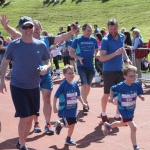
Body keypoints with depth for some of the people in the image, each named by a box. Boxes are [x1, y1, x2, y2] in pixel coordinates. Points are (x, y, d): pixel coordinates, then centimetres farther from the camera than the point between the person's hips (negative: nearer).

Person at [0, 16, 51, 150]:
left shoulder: (41, 45, -3)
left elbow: (48, 62, 7)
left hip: (34, 87, 4)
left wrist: (46, 67, -16)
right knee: (24, 118, -7)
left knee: (30, 118, 13)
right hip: (18, 86, -4)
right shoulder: (14, 45, -9)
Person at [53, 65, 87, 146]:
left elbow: (78, 95, 16)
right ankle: (59, 124, 25)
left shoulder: (75, 84, 0)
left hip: (73, 109, 6)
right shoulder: (63, 85, -17)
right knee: (69, 125, -5)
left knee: (72, 124, 9)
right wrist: (54, 107, -15)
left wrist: (83, 103, 9)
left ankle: (68, 139, 27)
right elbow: (56, 96, -14)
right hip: (64, 109, -6)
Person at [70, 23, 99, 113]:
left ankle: (85, 101, 34)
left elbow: (97, 50, 14)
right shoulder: (78, 40, -5)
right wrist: (78, 58, -18)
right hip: (81, 66, -4)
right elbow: (71, 52, -1)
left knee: (88, 85, 14)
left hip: (91, 66, 4)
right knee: (84, 85, -14)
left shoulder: (93, 40, 4)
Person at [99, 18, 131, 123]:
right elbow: (102, 58, -22)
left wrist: (127, 58, 7)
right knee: (107, 94, 10)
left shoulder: (122, 37, 3)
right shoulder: (105, 40, -16)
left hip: (120, 70, 5)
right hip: (109, 71, -5)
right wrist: (115, 53, -30)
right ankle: (103, 113, 31)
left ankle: (117, 115, 19)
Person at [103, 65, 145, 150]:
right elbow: (112, 89, -5)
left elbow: (139, 94, -3)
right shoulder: (120, 86, -24)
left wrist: (141, 97, -24)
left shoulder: (137, 84, -16)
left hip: (132, 108, 6)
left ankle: (108, 126, 59)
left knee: (123, 123, 30)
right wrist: (111, 98, -17)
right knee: (133, 127, -14)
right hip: (123, 109, -6)